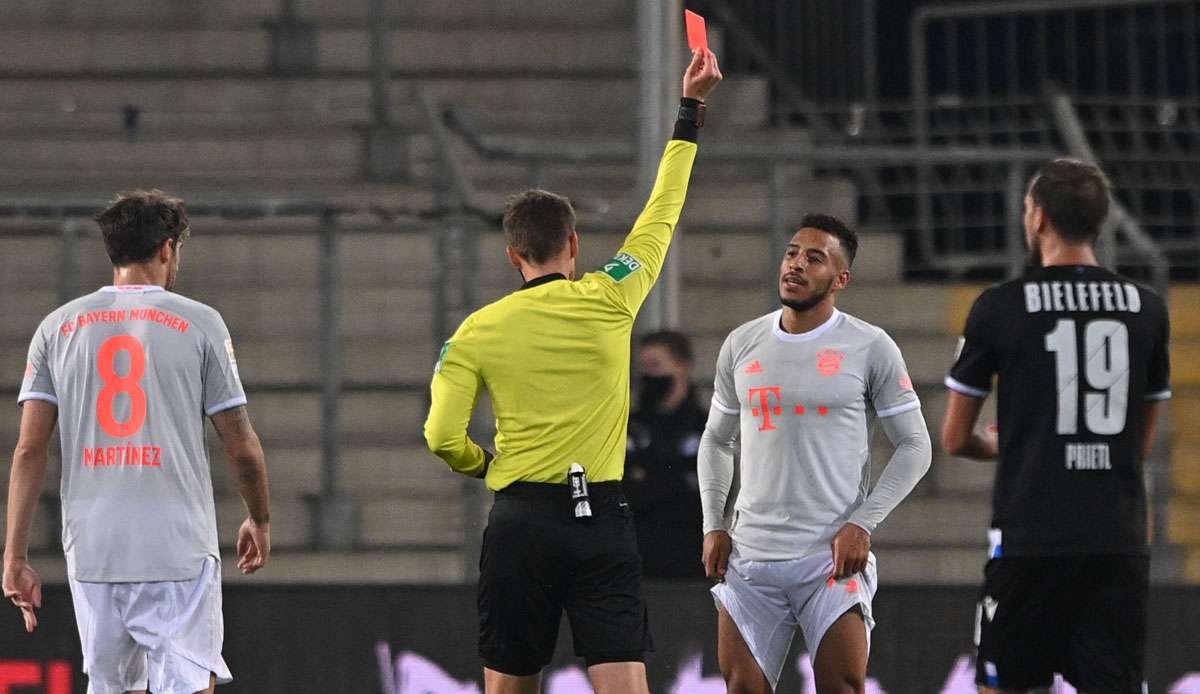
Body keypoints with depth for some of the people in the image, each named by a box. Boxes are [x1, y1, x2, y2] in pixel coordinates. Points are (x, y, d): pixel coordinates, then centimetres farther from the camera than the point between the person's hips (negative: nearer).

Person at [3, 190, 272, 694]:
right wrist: (260, 521, 21)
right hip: (179, 548, -3)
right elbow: (242, 448, 3)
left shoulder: (59, 327, 8)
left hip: (91, 551, 3)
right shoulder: (199, 323, 1)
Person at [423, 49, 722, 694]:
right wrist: (690, 109, 22)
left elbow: (442, 436, -4)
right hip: (601, 515, -1)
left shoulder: (479, 330, 1)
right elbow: (664, 209, 13)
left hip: (520, 520, 1)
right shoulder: (608, 301, 1)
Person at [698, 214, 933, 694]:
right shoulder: (742, 345, 10)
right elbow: (716, 442, 20)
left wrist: (862, 523, -9)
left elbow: (914, 447, 1)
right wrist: (713, 526, 8)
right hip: (750, 557, 4)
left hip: (832, 560, -4)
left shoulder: (870, 348, -2)